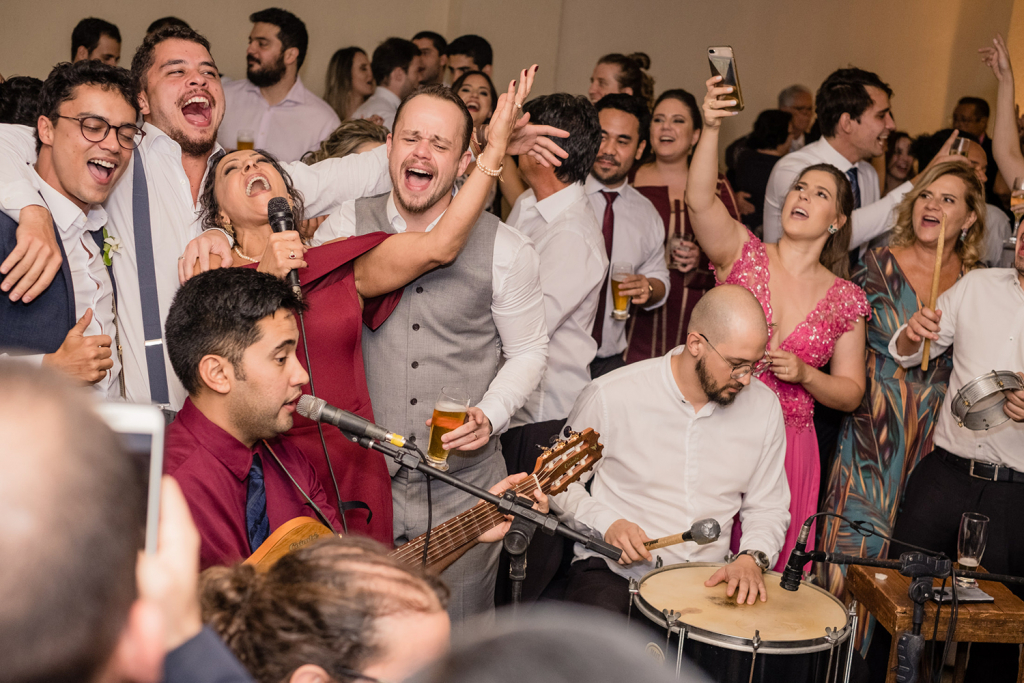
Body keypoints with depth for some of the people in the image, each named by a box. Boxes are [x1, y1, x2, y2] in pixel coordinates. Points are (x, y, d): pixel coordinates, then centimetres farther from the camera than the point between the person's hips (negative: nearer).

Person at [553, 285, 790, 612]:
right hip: (613, 570, -3)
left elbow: (767, 507, 11)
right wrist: (607, 523, -15)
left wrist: (752, 558, -9)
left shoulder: (764, 407, 1)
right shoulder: (612, 396, -10)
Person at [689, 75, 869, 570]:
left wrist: (804, 374, -11)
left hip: (787, 446, 2)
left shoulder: (845, 298, 6)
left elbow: (850, 394, 9)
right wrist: (711, 129, -33)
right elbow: (699, 200, -19)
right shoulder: (743, 253, 1)